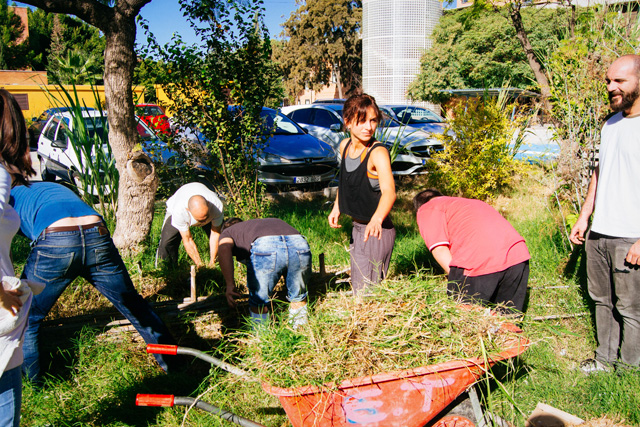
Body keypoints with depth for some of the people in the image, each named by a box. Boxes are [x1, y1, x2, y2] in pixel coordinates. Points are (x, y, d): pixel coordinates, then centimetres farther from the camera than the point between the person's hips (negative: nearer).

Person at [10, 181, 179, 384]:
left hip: (55, 244, -4)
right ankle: (172, 361, 27)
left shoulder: (11, 195, 27)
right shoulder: (58, 187, 40)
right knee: (132, 304, 19)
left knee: (25, 320, 18)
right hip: (98, 237, 4)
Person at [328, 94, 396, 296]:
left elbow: (389, 191, -36)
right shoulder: (345, 146, 1)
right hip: (357, 228, 8)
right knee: (356, 286, 23)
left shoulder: (378, 153, -22)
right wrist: (336, 207, 8)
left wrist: (377, 219, -53)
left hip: (377, 231, -8)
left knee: (367, 290, -3)